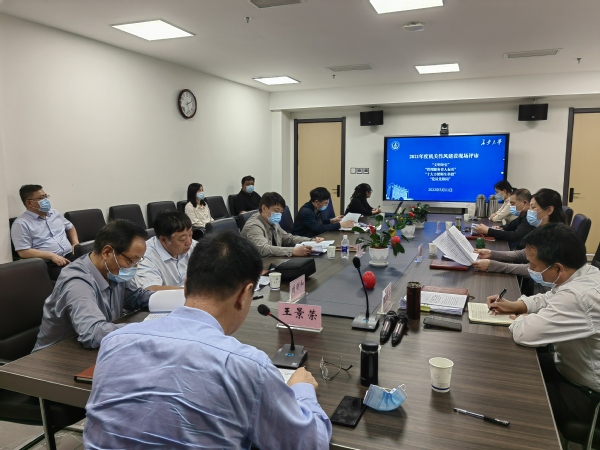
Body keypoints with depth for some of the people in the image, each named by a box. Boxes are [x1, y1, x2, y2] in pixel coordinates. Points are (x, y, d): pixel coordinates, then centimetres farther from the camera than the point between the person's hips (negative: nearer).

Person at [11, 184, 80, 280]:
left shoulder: (54, 213, 19)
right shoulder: (21, 224, -1)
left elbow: (70, 227, 33)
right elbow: (23, 252, -8)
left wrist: (75, 243, 12)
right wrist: (51, 255, -16)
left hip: (71, 256, 6)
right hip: (49, 264, -6)